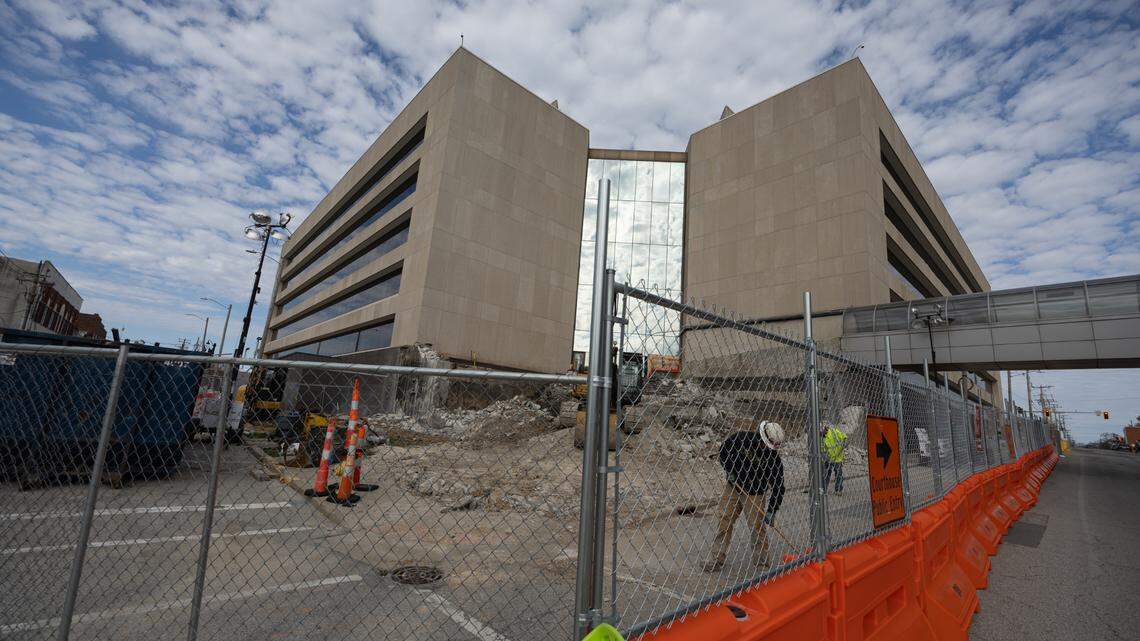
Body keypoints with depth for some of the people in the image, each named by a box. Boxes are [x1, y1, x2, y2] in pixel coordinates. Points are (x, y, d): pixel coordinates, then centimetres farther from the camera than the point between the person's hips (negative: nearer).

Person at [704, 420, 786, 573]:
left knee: (758, 526, -2)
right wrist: (729, 470, -10)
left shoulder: (774, 458, -16)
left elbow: (778, 486, -13)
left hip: (755, 495, -1)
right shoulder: (741, 439, -16)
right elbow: (723, 449, 0)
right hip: (732, 487, 1)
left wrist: (771, 511, -16)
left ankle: (761, 559, 23)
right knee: (723, 521, 3)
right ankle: (716, 560, 12)